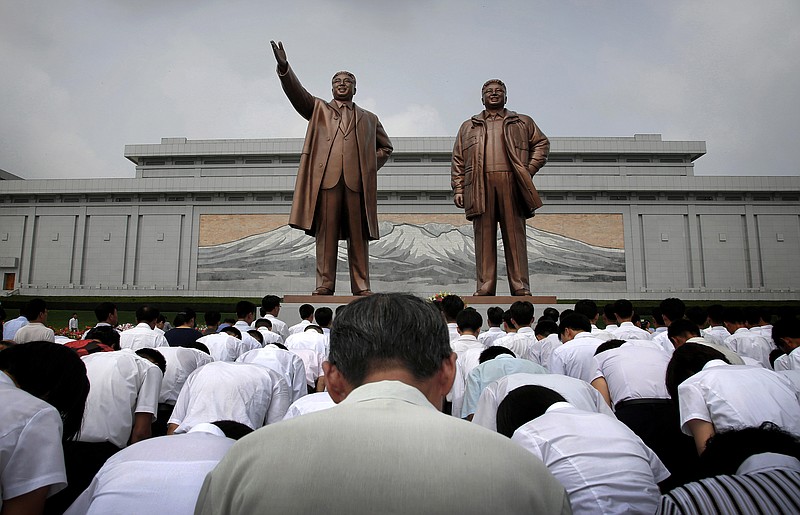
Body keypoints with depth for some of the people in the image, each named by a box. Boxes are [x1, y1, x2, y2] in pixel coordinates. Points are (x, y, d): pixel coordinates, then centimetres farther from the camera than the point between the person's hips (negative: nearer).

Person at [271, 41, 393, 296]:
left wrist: (371, 166, 13)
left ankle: (361, 286, -1)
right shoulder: (319, 109, 23)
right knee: (326, 232, -5)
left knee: (358, 235, -3)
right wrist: (284, 67, -9)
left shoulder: (368, 118, 27)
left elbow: (386, 146, 31)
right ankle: (324, 284, -3)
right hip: (326, 177, -1)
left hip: (357, 180, 1)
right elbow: (297, 93, 8)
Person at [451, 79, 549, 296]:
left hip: (512, 184, 0)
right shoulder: (468, 127, 23)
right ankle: (485, 288, -2)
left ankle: (521, 288, -3)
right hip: (480, 186, 1)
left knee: (515, 236, -4)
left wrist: (530, 169, 3)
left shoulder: (523, 123, 22)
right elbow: (458, 161, 16)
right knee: (484, 237, -4)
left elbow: (542, 143, 19)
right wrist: (458, 189, 4)